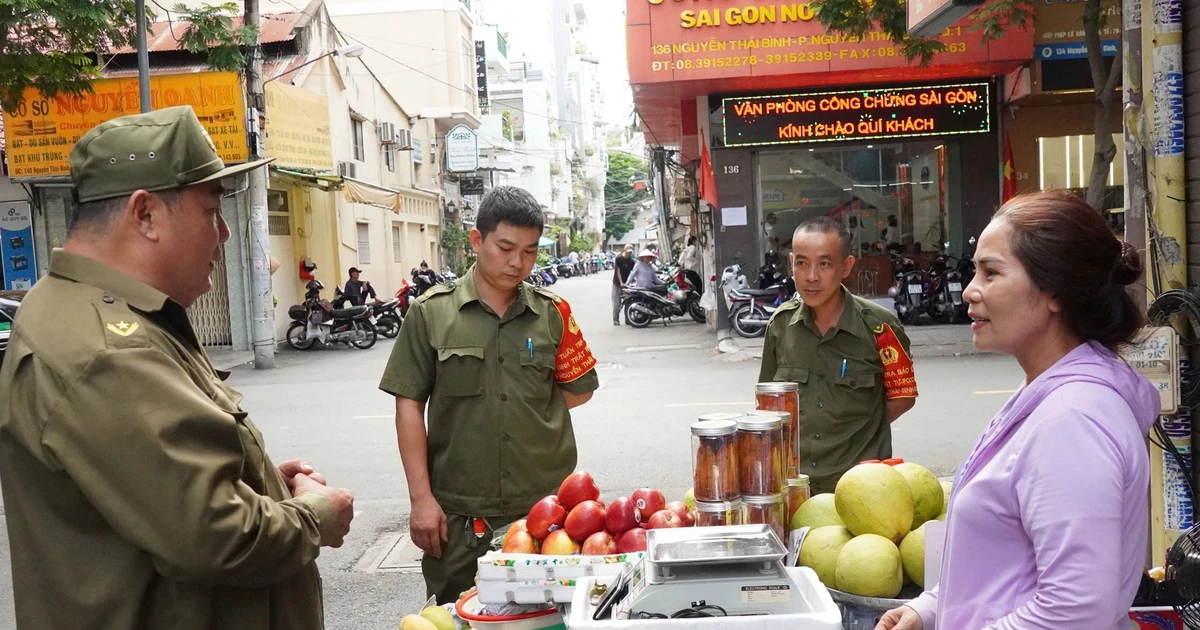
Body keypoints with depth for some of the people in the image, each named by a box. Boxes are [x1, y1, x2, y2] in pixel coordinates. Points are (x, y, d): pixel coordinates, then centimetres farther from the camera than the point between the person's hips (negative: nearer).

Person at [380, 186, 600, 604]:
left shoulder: (552, 313, 3)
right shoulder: (431, 313, -2)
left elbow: (580, 389, 14)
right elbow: (409, 405, -1)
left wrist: (528, 411, 2)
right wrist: (421, 497, -5)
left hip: (544, 508, 2)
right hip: (457, 514, -1)